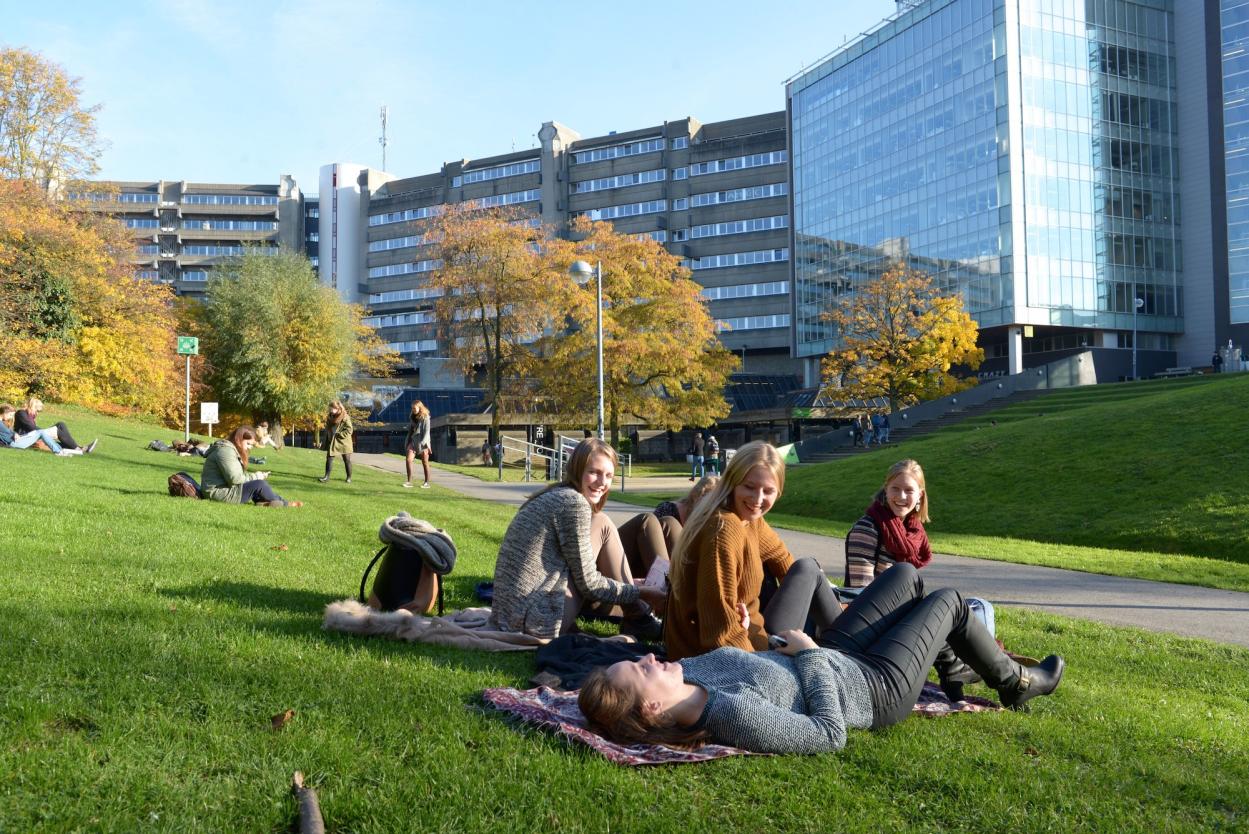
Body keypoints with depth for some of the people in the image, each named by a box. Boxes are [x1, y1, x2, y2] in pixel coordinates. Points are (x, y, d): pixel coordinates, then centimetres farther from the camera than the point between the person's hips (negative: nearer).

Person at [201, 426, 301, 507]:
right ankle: (285, 504, -2)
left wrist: (255, 476, -4)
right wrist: (256, 476, -14)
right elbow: (235, 479, -24)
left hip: (225, 489, 11)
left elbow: (239, 475, 11)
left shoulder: (233, 450, 18)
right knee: (260, 485, -16)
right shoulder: (225, 451, -17)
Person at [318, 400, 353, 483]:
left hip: (343, 442, -6)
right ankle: (327, 476, 6)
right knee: (329, 458, 1)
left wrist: (337, 435, -18)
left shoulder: (345, 417, -14)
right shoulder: (330, 417, 8)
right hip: (332, 442, 6)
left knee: (347, 460, 4)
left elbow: (349, 430, -17)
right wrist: (327, 441, 11)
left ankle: (349, 477, 14)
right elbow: (327, 429, 18)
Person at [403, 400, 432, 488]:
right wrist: (408, 441, 16)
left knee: (425, 463, 2)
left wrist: (423, 444, -20)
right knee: (408, 459, -12)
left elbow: (426, 432, -12)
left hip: (422, 442, -5)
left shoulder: (425, 418, -8)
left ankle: (427, 483, 12)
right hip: (413, 441, 5)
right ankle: (409, 482, -12)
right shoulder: (412, 417, 11)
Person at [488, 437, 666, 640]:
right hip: (540, 622, -9)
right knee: (603, 526, 0)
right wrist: (643, 593, 2)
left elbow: (581, 573, 20)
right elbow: (588, 584, -9)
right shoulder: (574, 502, -11)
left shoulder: (553, 496, 16)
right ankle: (639, 619, 8)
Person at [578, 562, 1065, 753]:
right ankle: (1016, 683, 42)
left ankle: (955, 657, 50)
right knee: (950, 601, 12)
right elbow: (831, 734, -34)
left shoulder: (688, 673, -20)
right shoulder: (734, 714, -42)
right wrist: (809, 654, -24)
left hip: (832, 656, 7)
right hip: (876, 687, -7)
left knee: (907, 573, 21)